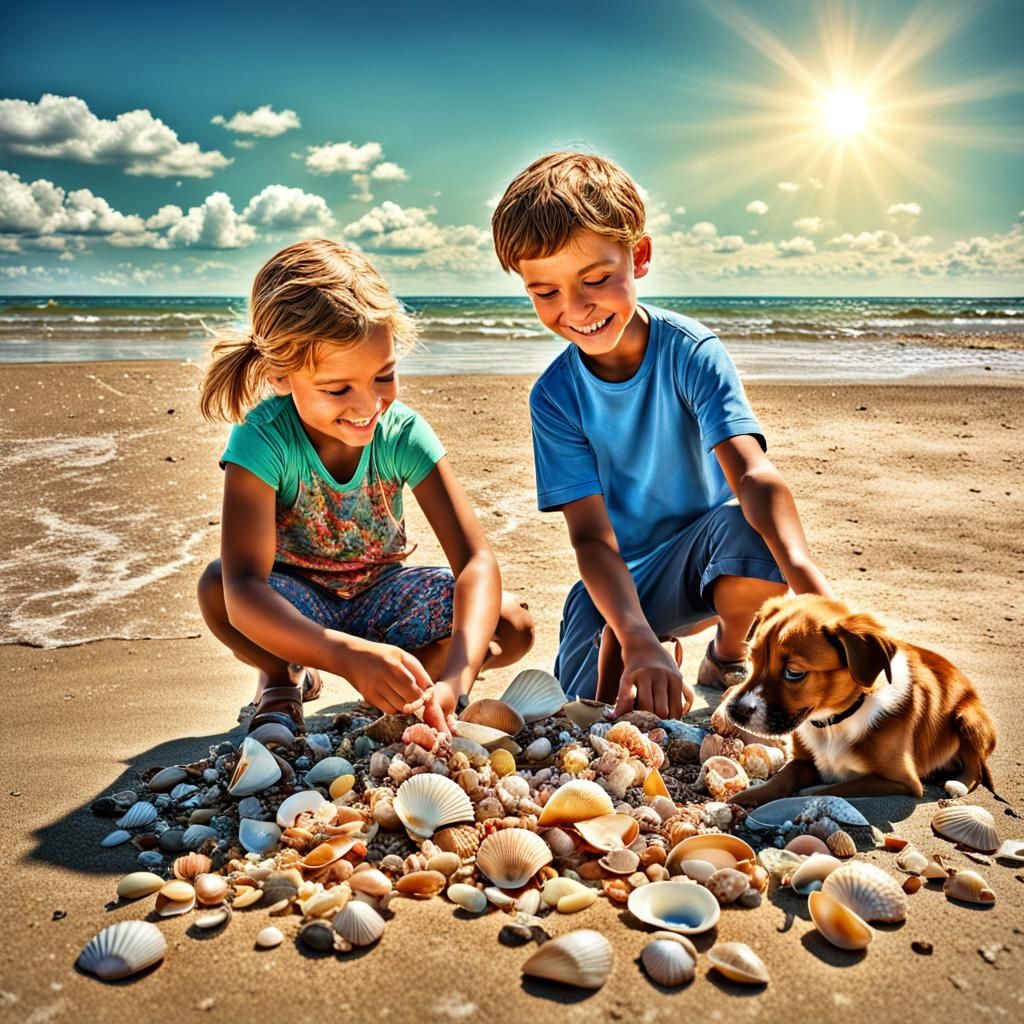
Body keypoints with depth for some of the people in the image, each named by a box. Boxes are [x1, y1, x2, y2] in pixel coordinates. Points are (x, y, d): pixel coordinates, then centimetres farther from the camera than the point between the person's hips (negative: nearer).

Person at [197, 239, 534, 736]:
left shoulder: (402, 433, -22)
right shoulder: (262, 439, -29)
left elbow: (475, 559, -27)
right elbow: (242, 589, -42)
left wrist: (455, 677, -45)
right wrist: (350, 657, -58)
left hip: (380, 593, 1)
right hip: (293, 601, -1)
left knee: (513, 626, -20)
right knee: (216, 586, -34)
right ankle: (282, 678, -2)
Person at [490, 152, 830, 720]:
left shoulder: (691, 352, -19)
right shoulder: (555, 397, -14)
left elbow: (752, 472, -33)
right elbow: (591, 535, -21)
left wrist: (802, 569, -54)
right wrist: (637, 640, -39)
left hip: (700, 558, -1)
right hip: (617, 581, 1)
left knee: (753, 530, -34)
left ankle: (727, 658, -2)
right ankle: (648, 648, 17)